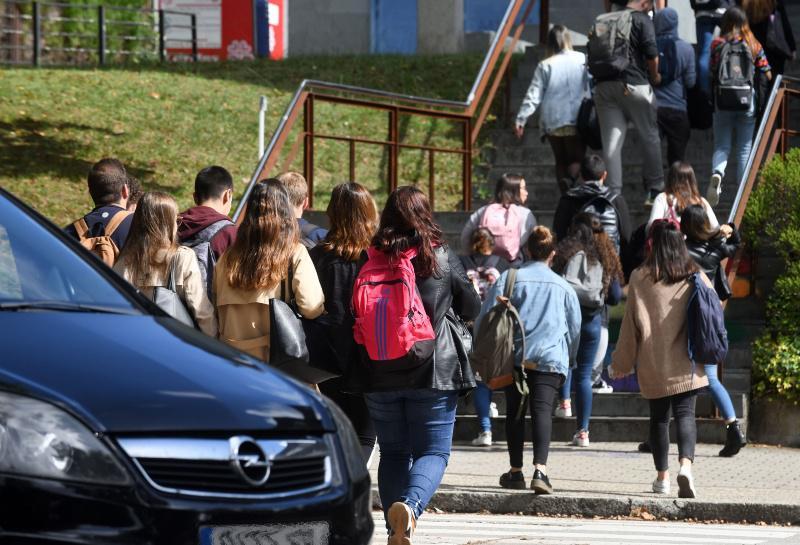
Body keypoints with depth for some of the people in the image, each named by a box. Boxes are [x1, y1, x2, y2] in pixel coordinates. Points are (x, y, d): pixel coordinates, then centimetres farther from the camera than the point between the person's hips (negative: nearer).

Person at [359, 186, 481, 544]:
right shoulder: (443, 258, -2)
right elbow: (471, 308, 8)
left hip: (380, 374, 2)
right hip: (433, 372, -2)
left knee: (393, 452, 14)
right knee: (432, 451, 2)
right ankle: (410, 505, -26)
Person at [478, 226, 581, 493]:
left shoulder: (508, 279, 5)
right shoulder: (563, 287, 10)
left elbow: (485, 317, 1)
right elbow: (575, 328, 19)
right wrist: (568, 358, 34)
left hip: (513, 357, 1)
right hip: (550, 358, 0)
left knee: (515, 412, 12)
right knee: (543, 410, -10)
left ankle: (516, 471, 17)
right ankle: (540, 469, -27)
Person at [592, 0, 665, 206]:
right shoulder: (642, 20, -1)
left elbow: (591, 56, 17)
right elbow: (651, 53, -12)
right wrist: (655, 76, 4)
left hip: (603, 86, 5)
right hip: (634, 85, -5)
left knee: (610, 142, 1)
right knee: (650, 137, 10)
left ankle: (614, 193, -5)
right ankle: (655, 190, 14)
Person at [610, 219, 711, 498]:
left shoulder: (640, 279, -5)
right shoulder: (695, 277, -1)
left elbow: (630, 324, -1)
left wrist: (621, 363, 8)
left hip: (652, 364, 0)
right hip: (685, 365, 0)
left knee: (658, 416, 13)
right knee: (685, 413, -3)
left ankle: (662, 476, 19)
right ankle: (686, 465, -27)